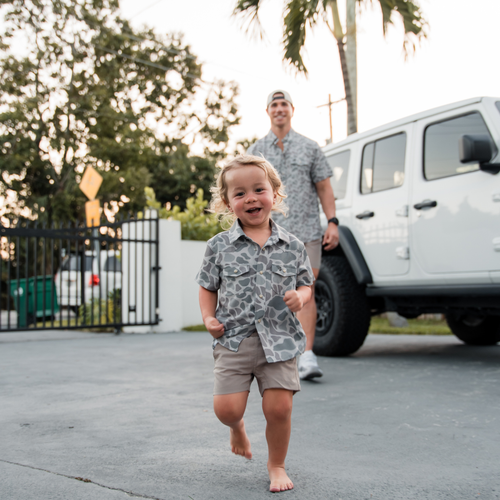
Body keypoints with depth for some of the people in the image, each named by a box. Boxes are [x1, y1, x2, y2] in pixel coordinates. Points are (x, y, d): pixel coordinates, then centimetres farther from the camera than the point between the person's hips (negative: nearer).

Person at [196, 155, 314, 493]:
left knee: (279, 407, -3)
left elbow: (306, 285, 11)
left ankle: (277, 464, 25)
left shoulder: (292, 246, 4)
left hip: (279, 340, 0)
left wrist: (300, 297, -11)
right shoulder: (220, 246, 2)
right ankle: (237, 427, 34)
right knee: (226, 408, -6)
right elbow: (208, 287, 10)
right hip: (234, 340, 0)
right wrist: (209, 318, -5)